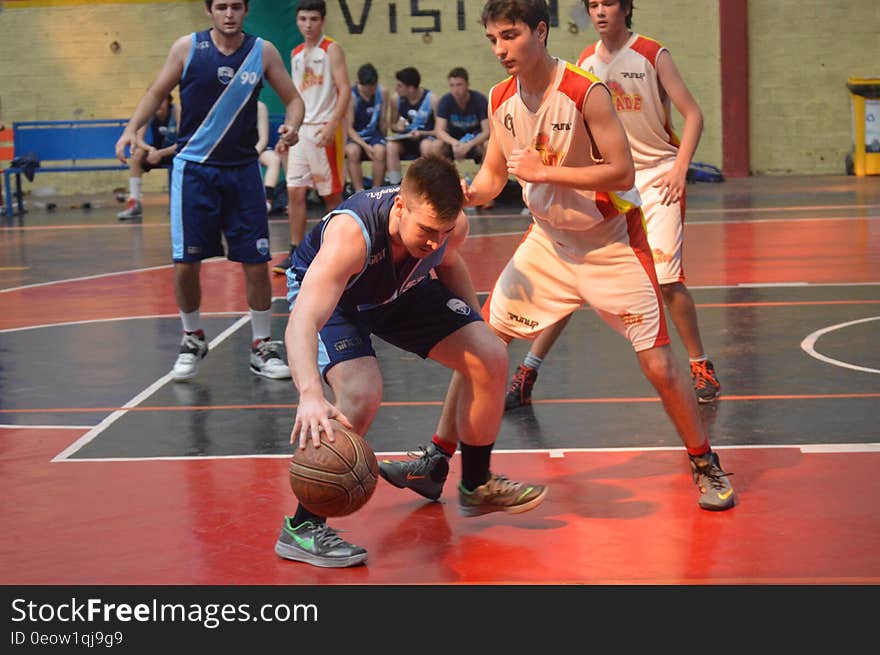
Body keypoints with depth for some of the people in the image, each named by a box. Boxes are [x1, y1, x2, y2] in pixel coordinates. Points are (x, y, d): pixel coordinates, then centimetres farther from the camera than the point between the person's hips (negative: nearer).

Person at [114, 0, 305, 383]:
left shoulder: (263, 52, -1)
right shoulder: (187, 47, -3)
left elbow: (292, 98, 6)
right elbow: (157, 93, 8)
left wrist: (292, 125, -16)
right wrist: (132, 128, -7)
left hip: (243, 170, 1)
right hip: (193, 168, -1)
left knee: (256, 263, 0)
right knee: (185, 263, -2)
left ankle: (262, 348, 15)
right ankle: (193, 340, 21)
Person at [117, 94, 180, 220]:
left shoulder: (176, 111, -19)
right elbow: (139, 140, -15)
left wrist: (161, 153, -38)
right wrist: (150, 149, -37)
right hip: (156, 152, 3)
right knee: (137, 153, -25)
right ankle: (134, 202, -26)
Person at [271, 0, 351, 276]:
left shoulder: (332, 49, -4)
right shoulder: (296, 54, 15)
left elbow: (344, 90, -12)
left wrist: (332, 124, -22)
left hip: (324, 130, -6)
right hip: (300, 129, 6)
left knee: (332, 193, 1)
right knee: (295, 192, 0)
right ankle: (295, 253, 4)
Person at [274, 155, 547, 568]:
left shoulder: (451, 224, -25)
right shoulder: (351, 233, -44)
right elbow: (302, 322, -54)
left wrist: (473, 327, 5)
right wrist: (310, 395, -70)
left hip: (401, 290, 6)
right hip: (327, 293, -6)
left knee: (491, 359, -3)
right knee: (361, 393, -31)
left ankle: (476, 487, 20)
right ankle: (301, 529, -16)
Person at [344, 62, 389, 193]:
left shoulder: (382, 93, -2)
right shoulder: (351, 96, -14)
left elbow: (383, 121, 9)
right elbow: (349, 128, -14)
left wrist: (383, 141, 9)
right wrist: (365, 146, -24)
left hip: (374, 134, 2)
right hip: (354, 137, -2)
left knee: (380, 151, -32)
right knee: (352, 151, -36)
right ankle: (359, 192, -30)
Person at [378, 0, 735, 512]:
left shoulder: (587, 92, -22)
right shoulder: (501, 100, -3)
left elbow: (622, 172, -23)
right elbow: (494, 173, 7)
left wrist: (545, 172, -25)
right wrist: (470, 193, -15)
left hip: (611, 244, -5)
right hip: (549, 241, 6)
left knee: (657, 363, -7)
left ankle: (707, 467, 14)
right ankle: (436, 462, 10)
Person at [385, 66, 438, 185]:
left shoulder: (431, 99, -13)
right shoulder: (396, 99, -3)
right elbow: (392, 123, 11)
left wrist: (421, 133, -23)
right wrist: (397, 127, -12)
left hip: (426, 137, -3)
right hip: (405, 138, 3)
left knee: (426, 146, -38)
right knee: (391, 146, -30)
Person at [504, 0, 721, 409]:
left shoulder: (653, 55, -6)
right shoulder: (585, 62, 6)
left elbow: (693, 114, -5)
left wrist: (679, 171, -15)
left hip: (656, 176, -3)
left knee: (665, 279, -12)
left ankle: (701, 368, 9)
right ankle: (526, 375, 3)